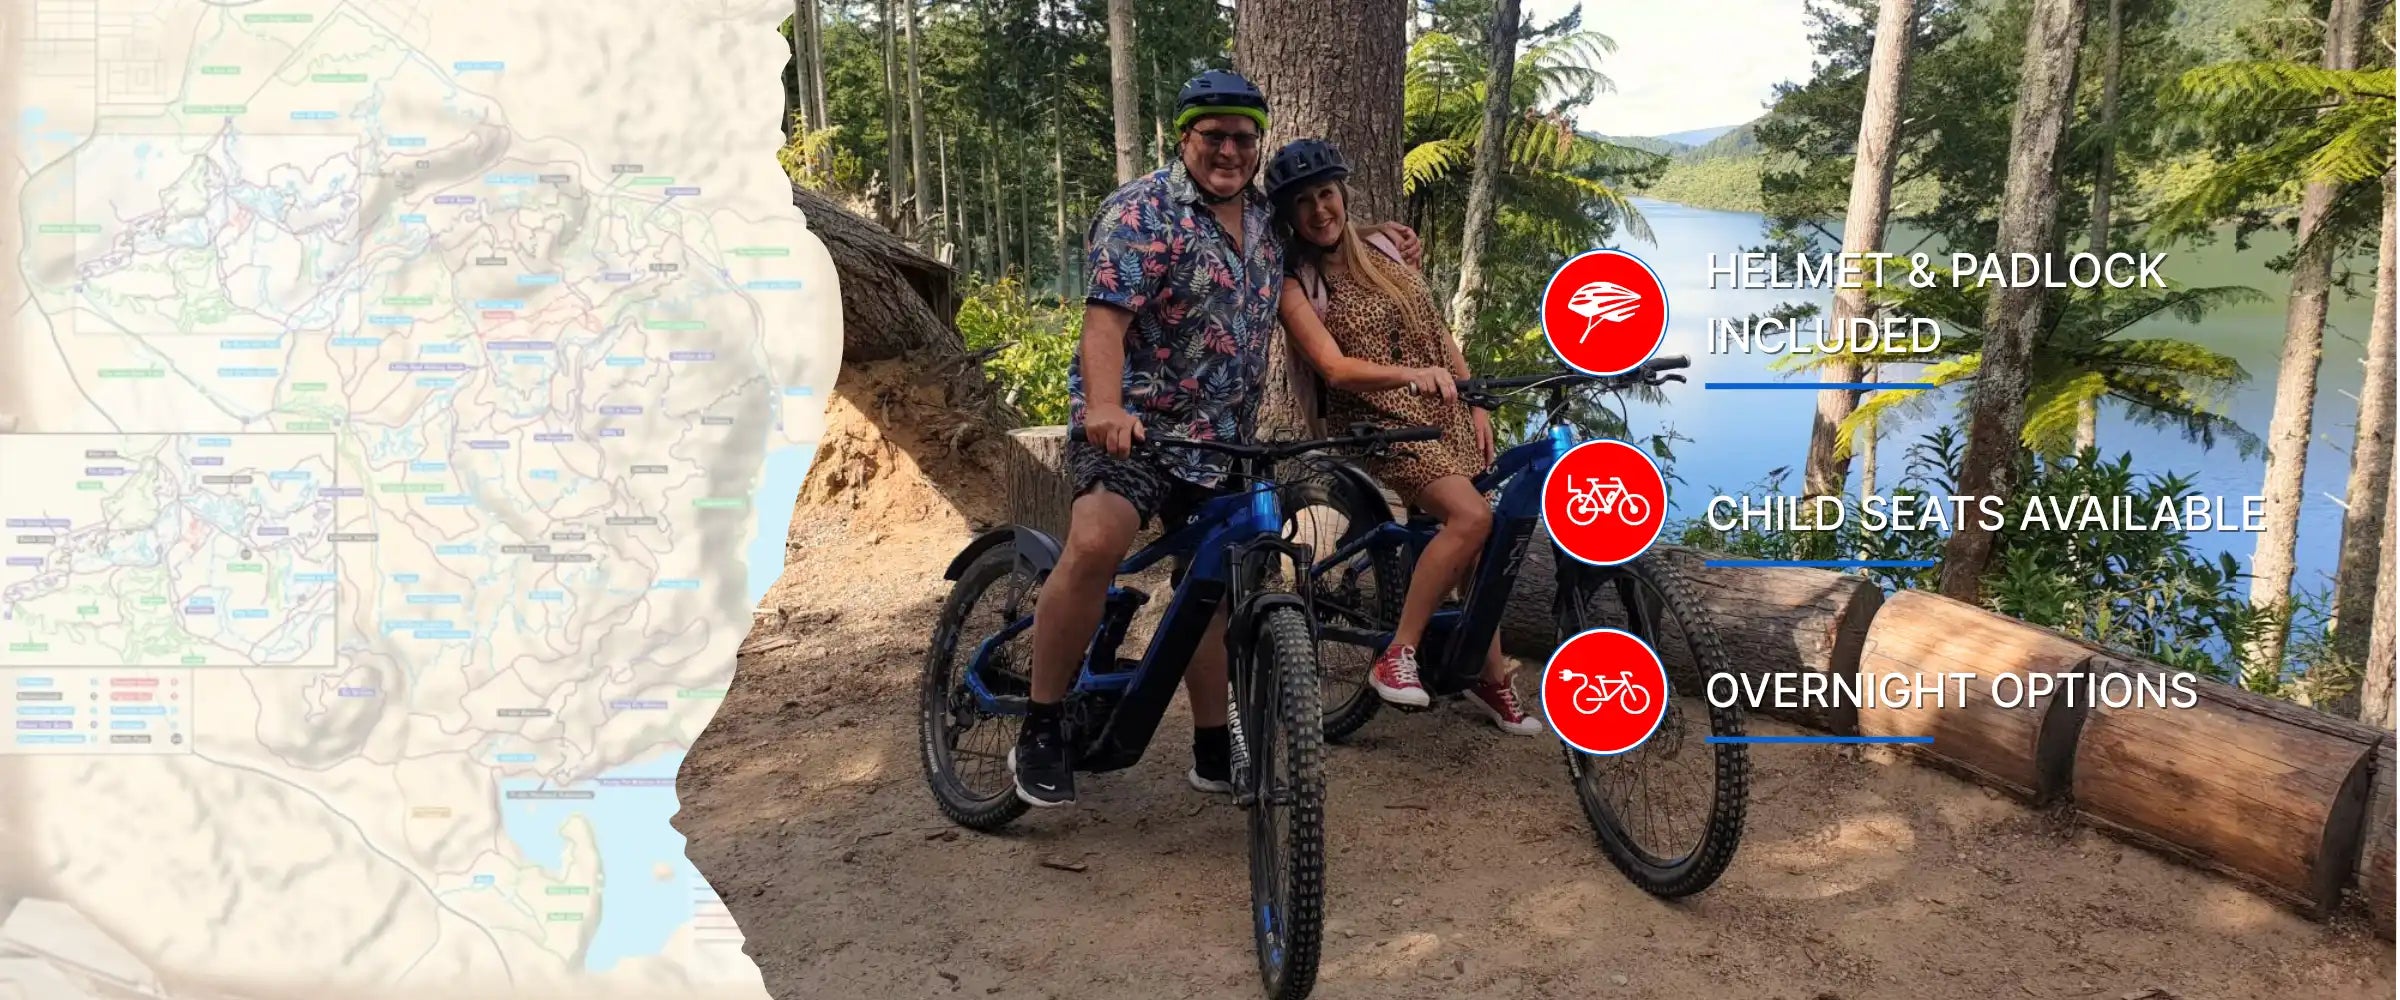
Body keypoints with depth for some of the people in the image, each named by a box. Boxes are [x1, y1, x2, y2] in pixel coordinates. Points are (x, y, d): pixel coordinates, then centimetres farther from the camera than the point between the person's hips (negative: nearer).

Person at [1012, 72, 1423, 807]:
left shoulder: (1265, 215, 12)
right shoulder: (1142, 211, -11)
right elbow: (1105, 316, -23)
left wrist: (1368, 231, 20)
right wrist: (1105, 406, -39)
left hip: (1221, 436, 7)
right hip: (1133, 420, -7)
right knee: (1094, 546, -28)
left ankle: (1214, 752, 22)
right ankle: (1040, 733, -16)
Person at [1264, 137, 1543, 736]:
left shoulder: (1382, 250, 11)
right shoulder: (1296, 287, -7)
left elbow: (1438, 332, 14)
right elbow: (1337, 369, -20)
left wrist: (1475, 405, 7)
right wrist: (1412, 375, -36)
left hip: (1447, 417, 6)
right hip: (1383, 423, -6)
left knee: (1481, 542, 3)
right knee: (1471, 516, -26)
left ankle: (1492, 681, 17)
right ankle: (1397, 657, -18)